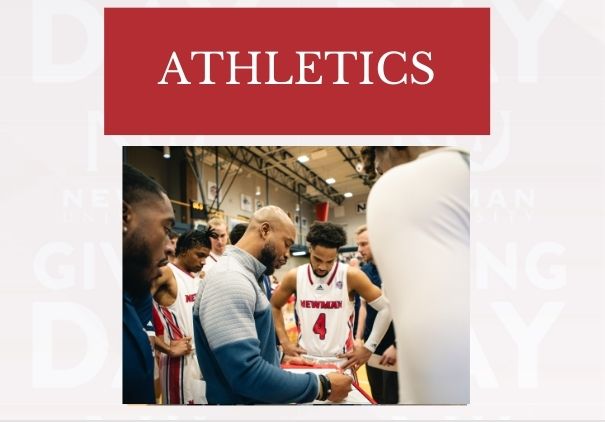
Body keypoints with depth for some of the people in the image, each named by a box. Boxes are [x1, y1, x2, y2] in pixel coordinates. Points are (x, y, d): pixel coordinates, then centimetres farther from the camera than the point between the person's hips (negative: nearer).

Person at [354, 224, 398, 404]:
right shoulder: (364, 270, 6)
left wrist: (397, 345, -18)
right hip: (372, 348, 6)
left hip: (393, 348, -6)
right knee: (377, 400, 15)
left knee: (392, 401, 1)